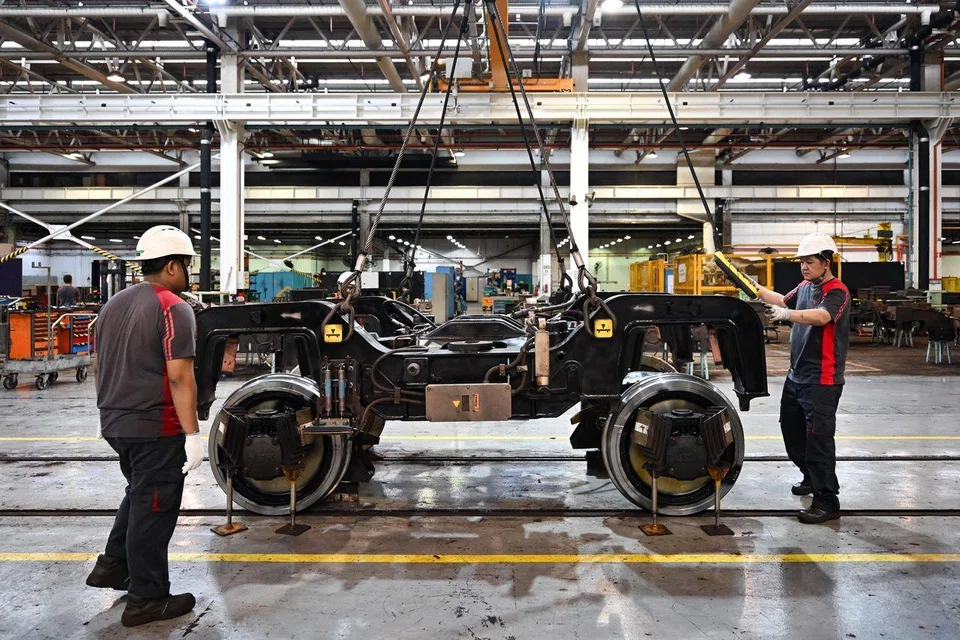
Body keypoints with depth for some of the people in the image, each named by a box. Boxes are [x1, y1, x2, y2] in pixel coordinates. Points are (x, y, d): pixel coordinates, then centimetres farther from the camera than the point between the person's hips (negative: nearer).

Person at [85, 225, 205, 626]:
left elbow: (100, 366, 18)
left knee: (139, 495, 27)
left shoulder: (114, 305, 12)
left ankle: (113, 566, 31)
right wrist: (192, 434, -20)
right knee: (154, 508, 2)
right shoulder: (173, 309, -16)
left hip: (116, 423, 9)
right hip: (155, 428, -8)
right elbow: (180, 377, -22)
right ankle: (146, 600, 12)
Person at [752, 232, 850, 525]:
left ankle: (827, 502, 0)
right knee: (791, 430, 20)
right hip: (796, 376, 9)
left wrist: (787, 314, -50)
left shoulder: (837, 292, -15)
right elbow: (784, 301, 27)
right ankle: (812, 478, 40)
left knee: (818, 438, -8)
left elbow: (821, 316, -34)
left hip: (822, 381, -9)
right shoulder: (805, 286, 11)